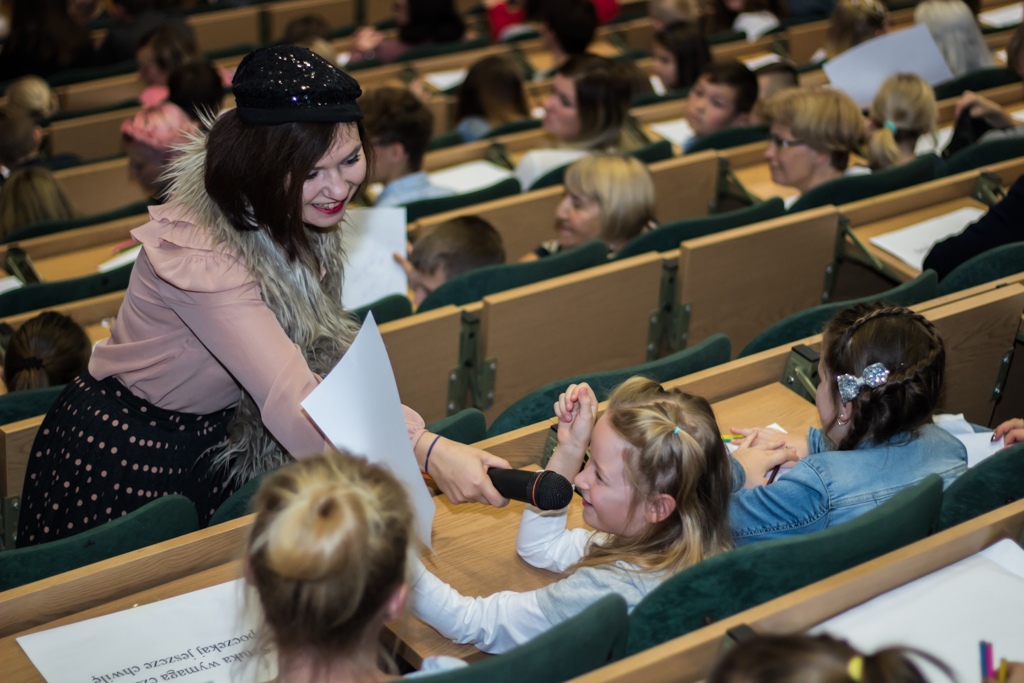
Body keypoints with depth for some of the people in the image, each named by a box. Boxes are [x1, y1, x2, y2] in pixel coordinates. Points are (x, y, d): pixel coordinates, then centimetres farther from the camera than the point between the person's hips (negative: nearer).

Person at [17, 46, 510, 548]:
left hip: (224, 432, 7)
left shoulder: (301, 215, -10)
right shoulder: (200, 254, -36)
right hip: (128, 449, -7)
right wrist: (424, 449, -53)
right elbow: (290, 397, -44)